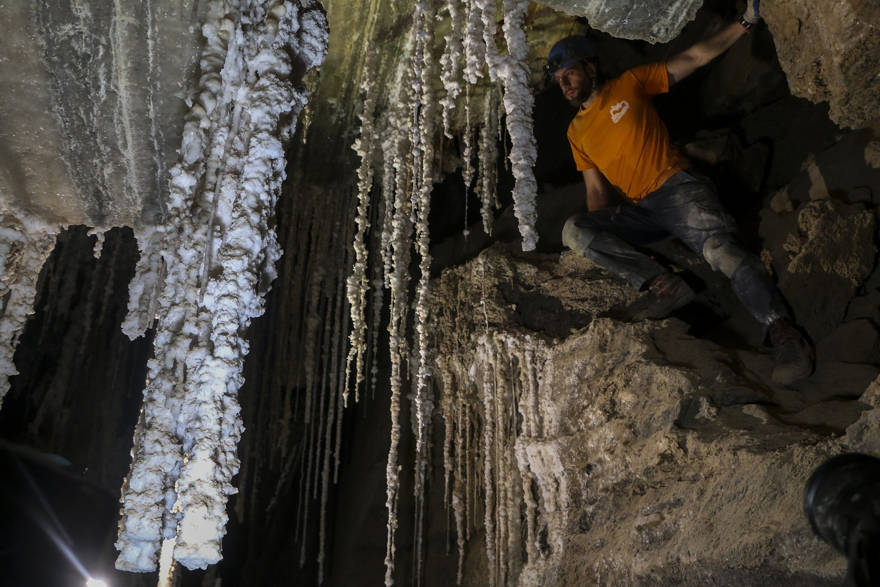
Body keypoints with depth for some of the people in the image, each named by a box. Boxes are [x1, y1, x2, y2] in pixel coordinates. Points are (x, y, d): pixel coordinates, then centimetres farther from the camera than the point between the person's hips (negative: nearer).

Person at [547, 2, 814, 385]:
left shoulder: (630, 84, 7)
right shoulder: (577, 132, 17)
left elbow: (694, 58, 7)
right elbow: (596, 191, 13)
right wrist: (598, 245, -1)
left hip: (677, 187, -4)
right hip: (638, 210, 4)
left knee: (719, 246, -32)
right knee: (573, 231, -22)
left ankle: (782, 331, -34)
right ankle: (661, 283, -30)